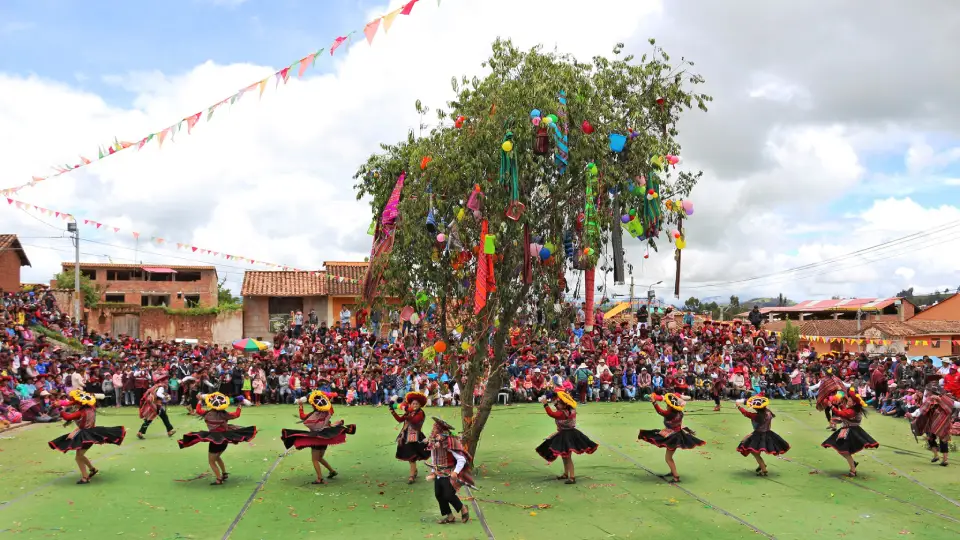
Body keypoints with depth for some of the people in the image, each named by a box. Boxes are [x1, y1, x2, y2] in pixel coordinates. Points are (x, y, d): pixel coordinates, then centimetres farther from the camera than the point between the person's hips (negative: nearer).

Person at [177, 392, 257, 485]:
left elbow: (198, 410, 11)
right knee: (217, 457, 30)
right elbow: (236, 415, 7)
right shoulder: (224, 414, -4)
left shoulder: (207, 413, -8)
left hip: (215, 440, -5)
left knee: (211, 461, 6)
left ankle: (219, 480, -3)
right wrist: (239, 406, 19)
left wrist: (200, 401, 23)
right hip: (224, 439, 5)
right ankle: (224, 474, 33)